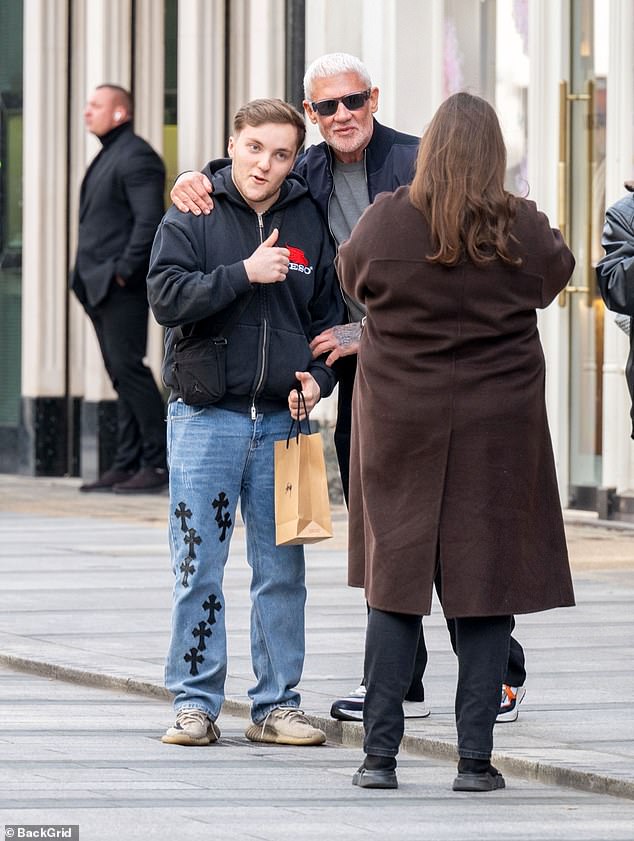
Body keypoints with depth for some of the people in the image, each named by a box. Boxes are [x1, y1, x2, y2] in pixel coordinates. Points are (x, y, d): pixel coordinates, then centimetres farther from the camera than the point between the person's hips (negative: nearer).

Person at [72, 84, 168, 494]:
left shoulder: (136, 157, -10)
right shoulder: (107, 157, 21)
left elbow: (150, 220, -18)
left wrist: (125, 270, -19)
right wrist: (88, 277, 14)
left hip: (123, 286, -10)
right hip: (102, 288, 10)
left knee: (128, 367, -12)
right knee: (121, 373, 8)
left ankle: (158, 463, -11)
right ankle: (127, 464, 8)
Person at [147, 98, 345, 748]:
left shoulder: (309, 223, 9)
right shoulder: (191, 218, 0)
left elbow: (329, 314, 17)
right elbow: (166, 297, -12)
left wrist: (318, 378, 1)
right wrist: (244, 273, -18)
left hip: (283, 420, 3)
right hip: (205, 418, -3)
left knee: (282, 569, 5)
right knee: (198, 566, -3)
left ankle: (276, 703, 12)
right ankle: (195, 703, 3)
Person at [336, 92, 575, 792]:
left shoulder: (384, 223, -9)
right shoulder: (524, 231, -9)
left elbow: (349, 277, 11)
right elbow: (557, 274, 12)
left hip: (400, 426, 1)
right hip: (499, 435, 0)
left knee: (393, 586, 8)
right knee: (486, 586, 5)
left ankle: (379, 753, 7)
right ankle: (474, 758, 4)